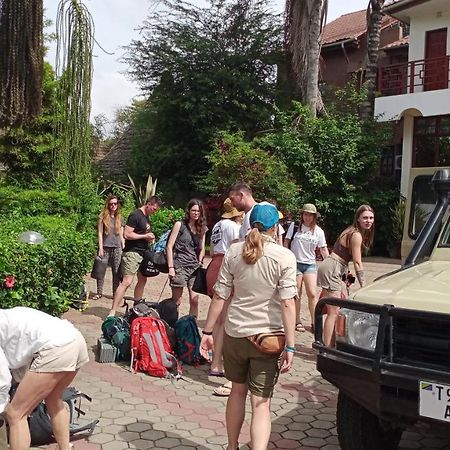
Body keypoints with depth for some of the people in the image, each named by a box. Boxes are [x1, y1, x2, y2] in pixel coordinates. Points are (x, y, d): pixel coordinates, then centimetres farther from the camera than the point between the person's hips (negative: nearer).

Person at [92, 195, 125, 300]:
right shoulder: (103, 216, 3)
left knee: (117, 272, 1)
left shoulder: (120, 218, 14)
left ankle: (116, 294, 9)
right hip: (105, 247, -3)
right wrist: (100, 248, -6)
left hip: (117, 248, 3)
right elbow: (100, 233, 0)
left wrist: (123, 248, 9)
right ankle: (99, 292, 9)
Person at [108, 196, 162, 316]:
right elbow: (127, 234, -19)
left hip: (142, 253, 10)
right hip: (132, 253, -10)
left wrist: (150, 238, 7)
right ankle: (112, 312, -12)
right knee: (127, 282, -14)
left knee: (142, 280, 15)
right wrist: (145, 236, -16)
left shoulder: (146, 217, 15)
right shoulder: (135, 215, -13)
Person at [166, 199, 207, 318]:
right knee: (176, 301, 1)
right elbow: (169, 247, -3)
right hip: (180, 266, -4)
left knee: (194, 301, 1)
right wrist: (171, 267, -10)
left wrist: (199, 263, 3)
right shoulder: (180, 225, -1)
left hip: (195, 267, 4)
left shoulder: (202, 228, 12)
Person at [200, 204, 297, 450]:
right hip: (267, 337, -3)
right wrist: (290, 346, -12)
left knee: (238, 390, 23)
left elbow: (219, 296, -2)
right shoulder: (284, 256, -10)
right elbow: (287, 303, -14)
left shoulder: (234, 251, -2)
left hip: (235, 333, 3)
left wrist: (207, 331, 5)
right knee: (261, 404, 4)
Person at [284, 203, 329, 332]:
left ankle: (314, 323, 5)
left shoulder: (318, 231, 2)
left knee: (312, 294, -6)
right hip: (295, 263, -1)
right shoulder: (294, 226, -3)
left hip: (310, 264, 1)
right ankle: (297, 322, 17)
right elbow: (286, 242, 2)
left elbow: (323, 249, 4)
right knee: (297, 294, 4)